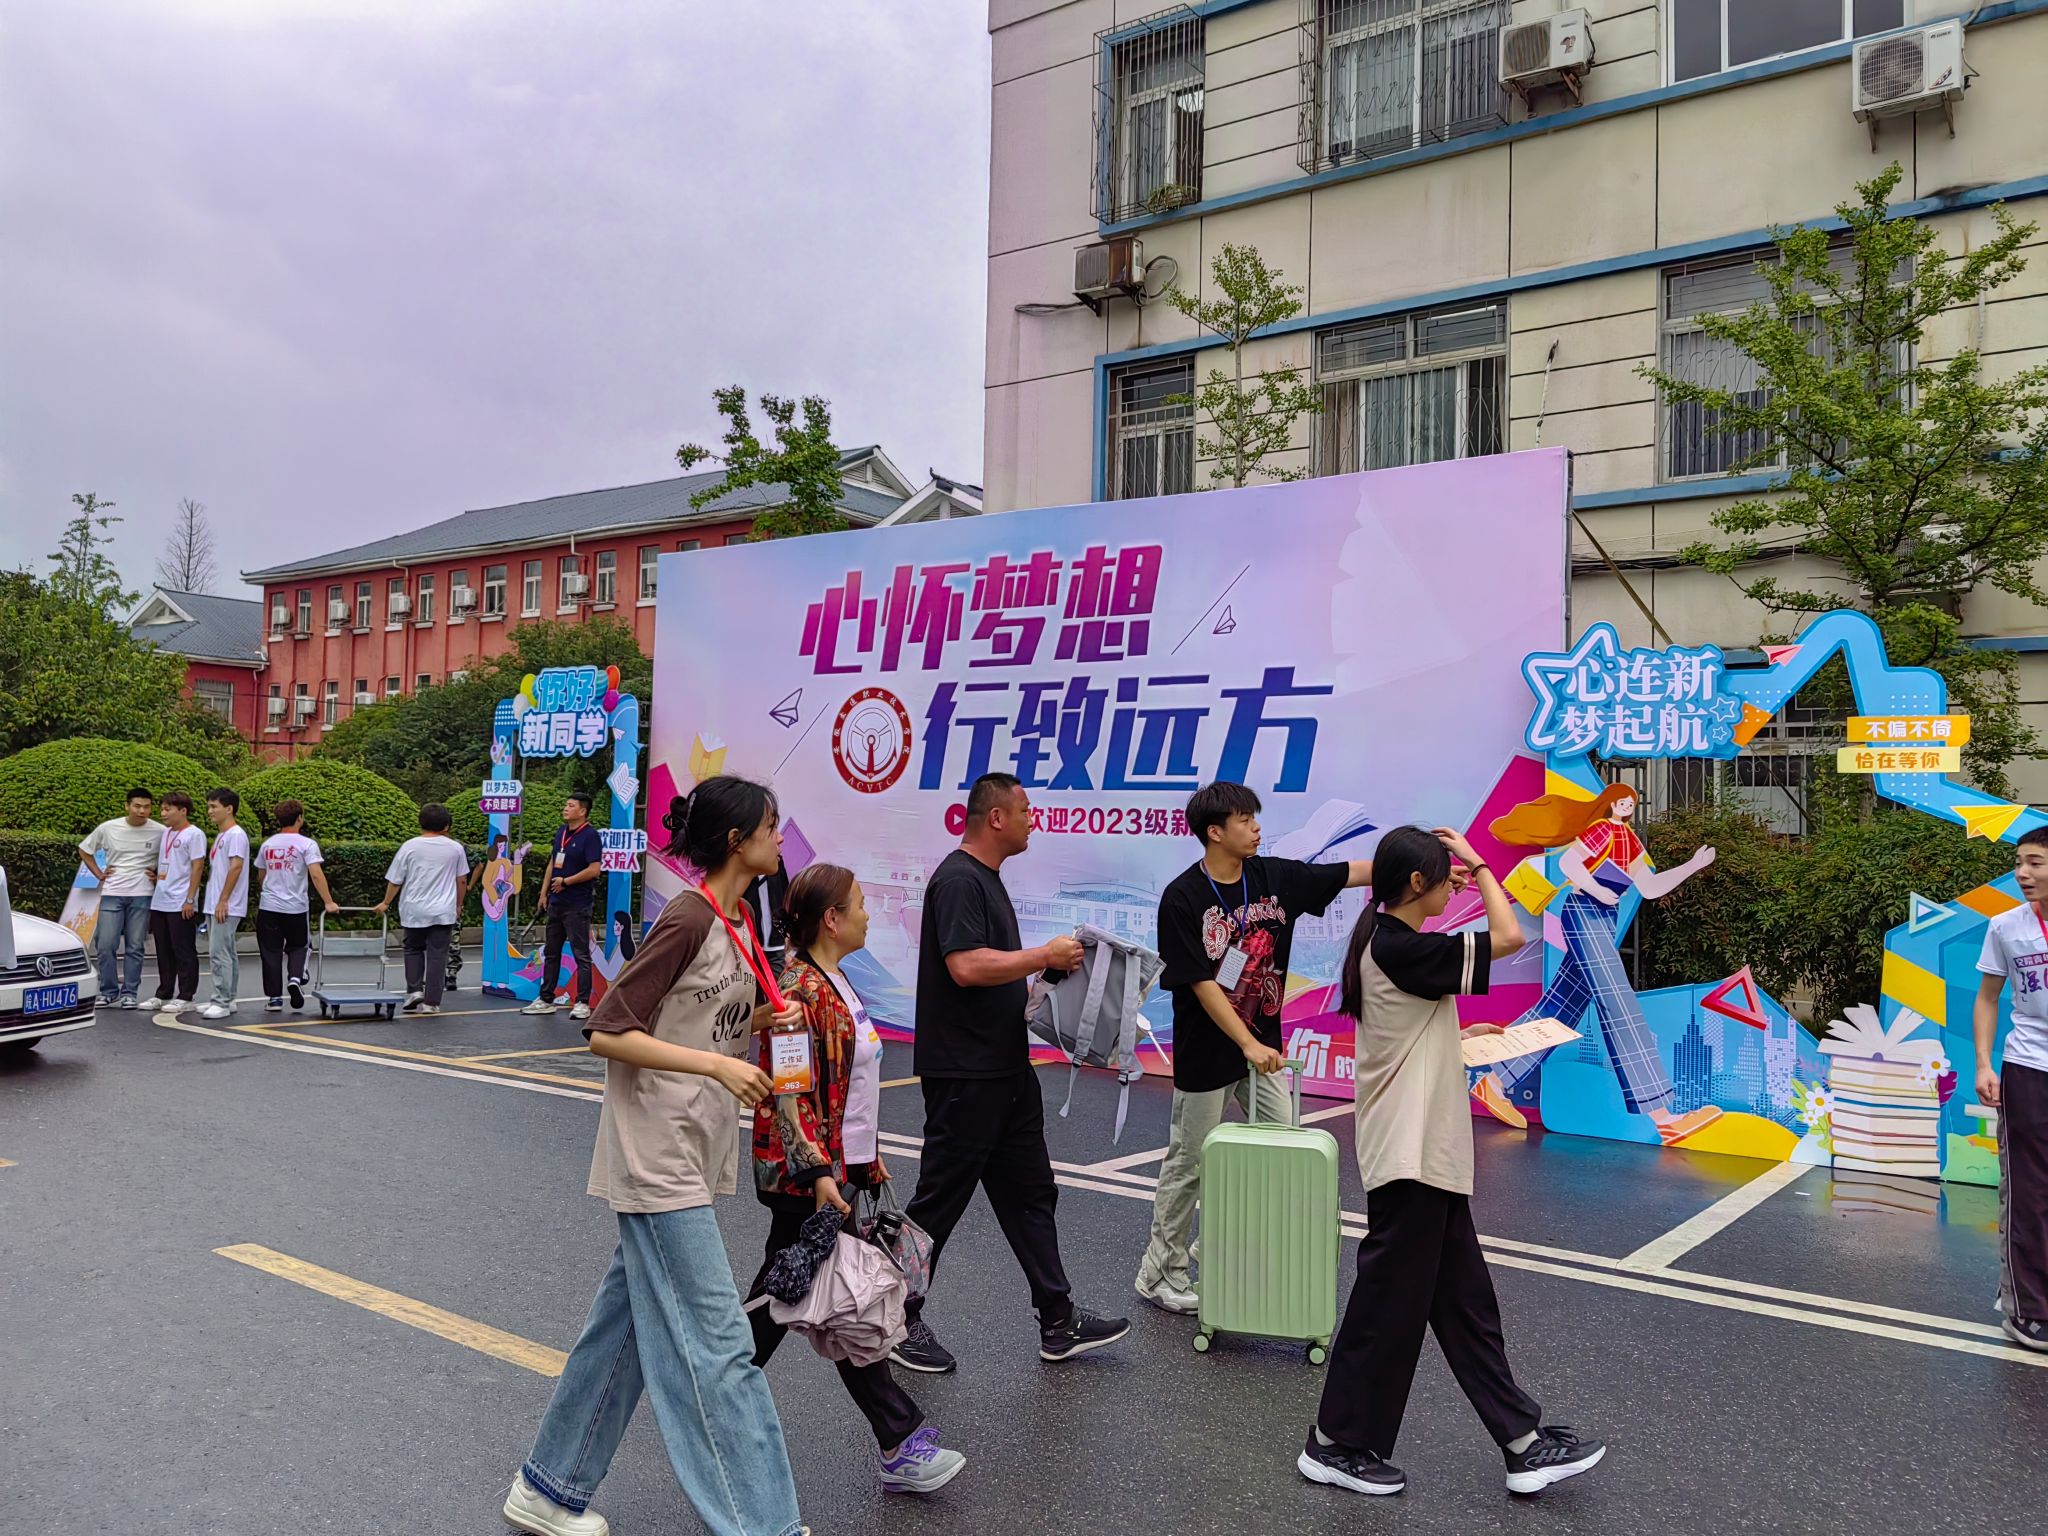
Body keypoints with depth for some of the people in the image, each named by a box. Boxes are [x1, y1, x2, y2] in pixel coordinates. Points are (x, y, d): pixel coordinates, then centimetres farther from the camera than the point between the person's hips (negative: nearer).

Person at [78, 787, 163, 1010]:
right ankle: (108, 992, 11)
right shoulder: (108, 828, -1)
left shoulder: (160, 832, -5)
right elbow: (84, 850, 14)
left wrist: (160, 875, -1)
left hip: (142, 895, -1)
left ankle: (129, 993, 10)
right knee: (106, 945, -2)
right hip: (112, 894, 1)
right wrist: (99, 874, 6)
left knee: (134, 947, 2)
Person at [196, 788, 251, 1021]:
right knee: (226, 954, 12)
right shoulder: (220, 835, 19)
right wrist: (214, 905, 18)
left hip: (226, 908, -10)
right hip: (214, 906, 10)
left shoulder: (236, 835, -11)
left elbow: (236, 867, -19)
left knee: (219, 954, -11)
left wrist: (223, 901, -22)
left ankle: (222, 1002, -9)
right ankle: (227, 1000, 17)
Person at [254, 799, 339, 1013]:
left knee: (271, 952, 9)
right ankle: (295, 979, -8)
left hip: (268, 907, 3)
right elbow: (316, 875, -17)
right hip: (296, 908, -3)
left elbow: (261, 874, 20)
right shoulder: (306, 844, -7)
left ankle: (274, 998, 11)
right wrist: (328, 902, -15)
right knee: (297, 946, 16)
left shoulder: (267, 844, 7)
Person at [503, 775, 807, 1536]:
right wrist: (719, 1065, -23)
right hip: (658, 1158, -9)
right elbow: (607, 1031, -19)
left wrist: (762, 1023, 1)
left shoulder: (736, 922, 9)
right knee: (715, 1345, -5)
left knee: (627, 1326, 18)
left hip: (689, 1155, 9)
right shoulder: (688, 918, -18)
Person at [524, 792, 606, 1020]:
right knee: (551, 953, 15)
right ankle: (545, 999, 24)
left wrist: (566, 881, -13)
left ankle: (583, 1003, 0)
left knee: (581, 954, -4)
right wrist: (544, 893, 15)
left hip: (577, 906, -9)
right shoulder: (561, 832, 12)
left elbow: (595, 870, -20)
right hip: (556, 903, 9)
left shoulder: (590, 835, -13)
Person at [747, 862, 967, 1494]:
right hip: (806, 1177, -10)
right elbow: (791, 1093, -22)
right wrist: (818, 1171, -26)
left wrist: (868, 1155, 22)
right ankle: (901, 1442, 5)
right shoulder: (801, 988, -19)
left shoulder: (834, 981, 12)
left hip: (840, 1165, 10)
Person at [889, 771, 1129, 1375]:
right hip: (964, 1073, -10)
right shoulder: (957, 879, -17)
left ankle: (1058, 1323, 19)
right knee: (939, 1198, 2)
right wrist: (1046, 955, -20)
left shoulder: (987, 880, 15)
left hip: (1006, 1070, 10)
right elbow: (966, 966, -28)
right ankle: (898, 1320, 17)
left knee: (1029, 1193, 12)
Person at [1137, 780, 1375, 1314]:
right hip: (1206, 1054, -6)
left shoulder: (1274, 876, -1)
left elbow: (1356, 871, -1)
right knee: (1188, 1165, 5)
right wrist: (1248, 1044, -23)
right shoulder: (1182, 898, -17)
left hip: (1261, 1045, 6)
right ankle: (1161, 1275, 21)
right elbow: (1202, 984, -19)